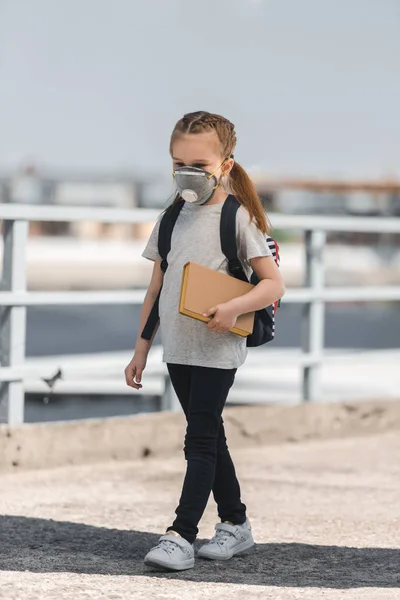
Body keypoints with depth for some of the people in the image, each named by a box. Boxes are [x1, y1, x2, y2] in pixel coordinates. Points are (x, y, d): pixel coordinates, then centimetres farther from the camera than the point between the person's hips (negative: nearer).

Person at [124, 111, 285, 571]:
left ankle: (181, 535, -10)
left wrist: (233, 308, -27)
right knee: (209, 438, 13)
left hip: (217, 349, -6)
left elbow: (273, 283, -11)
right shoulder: (173, 217, 9)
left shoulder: (237, 217, -8)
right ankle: (235, 524, 25)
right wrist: (141, 350, 15)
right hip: (177, 348, 6)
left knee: (200, 441, -9)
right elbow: (157, 287, 15)